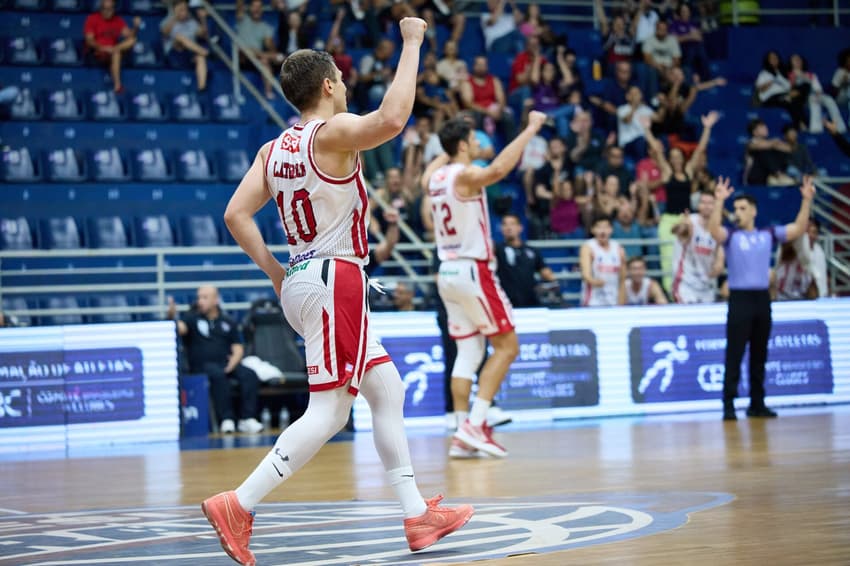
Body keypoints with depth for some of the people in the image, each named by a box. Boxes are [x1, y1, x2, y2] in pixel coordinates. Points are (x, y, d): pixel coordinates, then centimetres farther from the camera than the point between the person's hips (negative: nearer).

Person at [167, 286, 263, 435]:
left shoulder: (228, 322, 17)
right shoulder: (192, 318, 9)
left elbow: (238, 348, 12)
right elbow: (179, 328, -12)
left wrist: (233, 363, -8)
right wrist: (171, 316, -33)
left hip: (227, 364, 3)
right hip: (202, 365, -3)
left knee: (249, 375, -25)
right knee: (218, 375, -36)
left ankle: (247, 419, -28)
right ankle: (226, 419, -33)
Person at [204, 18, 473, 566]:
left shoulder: (274, 149, 12)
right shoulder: (332, 132, -11)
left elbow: (237, 215, 6)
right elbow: (392, 117, -28)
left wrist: (273, 269, 11)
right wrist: (412, 43, -18)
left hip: (302, 280, 10)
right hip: (335, 278, -10)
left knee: (387, 389, 14)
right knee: (328, 412, -9)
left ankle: (418, 516, 17)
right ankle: (239, 505, -13)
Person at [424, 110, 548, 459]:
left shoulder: (434, 176, 9)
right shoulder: (466, 175, -15)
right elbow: (498, 169, -38)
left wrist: (453, 137, 44)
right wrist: (530, 130, -34)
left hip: (448, 272, 8)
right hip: (473, 271, -8)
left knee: (468, 352, 9)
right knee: (506, 347, 0)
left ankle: (462, 437, 4)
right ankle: (475, 425, -9)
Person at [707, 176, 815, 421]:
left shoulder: (768, 234, 10)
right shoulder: (731, 236, -1)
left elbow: (799, 228, 8)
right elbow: (714, 229, -21)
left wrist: (807, 200, -1)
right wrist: (719, 201, -32)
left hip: (762, 298, 4)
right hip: (740, 298, -4)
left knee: (759, 355, 10)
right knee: (734, 355, -6)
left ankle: (757, 403, 17)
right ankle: (729, 405, -5)